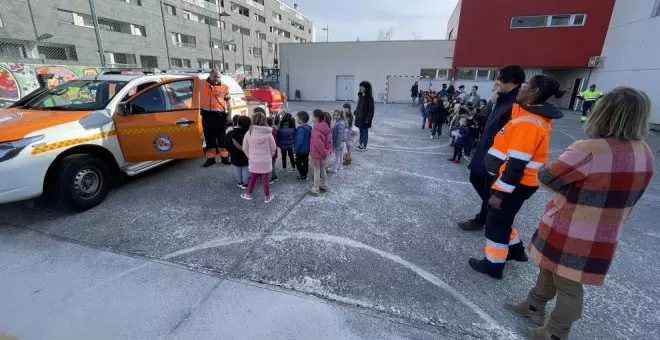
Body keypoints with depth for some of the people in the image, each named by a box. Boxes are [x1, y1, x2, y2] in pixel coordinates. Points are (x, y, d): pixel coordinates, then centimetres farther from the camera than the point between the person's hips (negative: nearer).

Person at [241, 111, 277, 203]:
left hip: (253, 161, 1)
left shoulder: (249, 133, -11)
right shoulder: (268, 133, -13)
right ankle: (267, 197, 25)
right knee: (265, 179, 12)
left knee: (252, 178, 19)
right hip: (266, 161, -1)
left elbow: (245, 148, -1)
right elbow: (273, 148, -4)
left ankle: (249, 194, 35)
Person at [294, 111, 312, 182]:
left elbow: (299, 140, -27)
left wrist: (296, 148, -16)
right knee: (305, 162, 17)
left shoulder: (301, 128, -24)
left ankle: (302, 176, 7)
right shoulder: (309, 127, 4)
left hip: (301, 149, -9)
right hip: (307, 149, 9)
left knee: (298, 163, 5)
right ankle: (304, 175, 27)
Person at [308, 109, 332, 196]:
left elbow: (318, 143, -31)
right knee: (322, 170, 22)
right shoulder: (325, 127, 2)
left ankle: (315, 190, 16)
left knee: (316, 172, 4)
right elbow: (329, 140, 4)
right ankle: (324, 186, 35)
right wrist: (328, 151, 3)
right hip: (323, 154, 8)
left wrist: (325, 152, -20)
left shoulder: (315, 129, -23)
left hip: (316, 154, -8)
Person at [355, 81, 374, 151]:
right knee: (361, 131, 14)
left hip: (365, 118, -7)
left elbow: (371, 109, -16)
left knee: (365, 131, 4)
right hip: (359, 117, 7)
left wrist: (368, 119, -19)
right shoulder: (360, 96, 7)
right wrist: (356, 113, 13)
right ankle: (361, 144, 25)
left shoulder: (369, 97, -15)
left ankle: (364, 146, 14)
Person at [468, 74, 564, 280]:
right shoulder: (536, 116, 8)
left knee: (496, 222, 5)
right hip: (520, 181, 9)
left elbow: (517, 163, -27)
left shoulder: (528, 122, -24)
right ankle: (515, 250, 43)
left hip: (517, 183, -9)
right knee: (503, 218, 24)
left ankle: (493, 265, 20)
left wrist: (500, 192, -24)